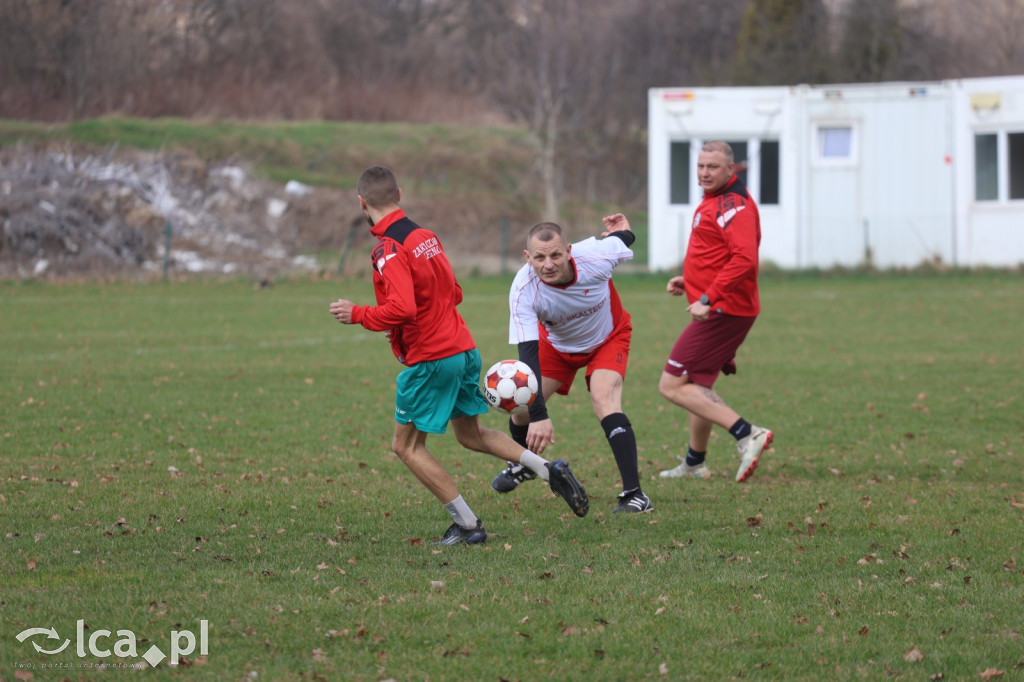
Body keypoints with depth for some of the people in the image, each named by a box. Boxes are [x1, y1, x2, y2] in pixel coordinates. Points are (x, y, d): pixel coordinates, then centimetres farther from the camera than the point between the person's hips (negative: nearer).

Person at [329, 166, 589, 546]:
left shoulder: (388, 249, -17)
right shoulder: (425, 236, 10)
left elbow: (402, 308, -29)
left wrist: (357, 315, -15)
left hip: (429, 359, -8)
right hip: (463, 349, 9)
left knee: (406, 446, 5)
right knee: (471, 436, 23)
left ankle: (467, 525, 3)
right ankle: (549, 470, 9)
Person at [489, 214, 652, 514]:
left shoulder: (596, 255, -36)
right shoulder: (524, 290, -36)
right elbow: (528, 354, -41)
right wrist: (538, 416, -48)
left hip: (608, 338, -2)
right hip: (556, 343, 2)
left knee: (604, 398, -24)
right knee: (523, 405, 1)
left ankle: (634, 494, -26)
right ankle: (523, 465, 37)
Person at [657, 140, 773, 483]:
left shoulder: (734, 205, -16)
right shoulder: (714, 201, 17)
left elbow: (744, 260, -29)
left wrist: (708, 299, -29)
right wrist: (690, 282, 15)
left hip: (724, 311, -10)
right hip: (723, 310, 10)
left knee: (672, 385, -12)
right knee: (698, 385, 22)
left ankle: (747, 434, -19)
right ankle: (694, 464, 37)